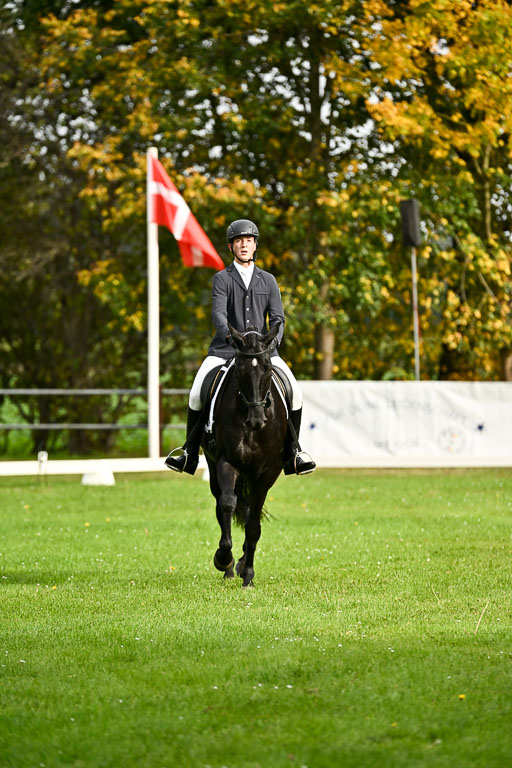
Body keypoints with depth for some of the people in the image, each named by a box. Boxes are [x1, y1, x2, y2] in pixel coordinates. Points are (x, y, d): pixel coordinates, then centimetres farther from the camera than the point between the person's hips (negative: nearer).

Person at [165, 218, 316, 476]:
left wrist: (273, 342, -17)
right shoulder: (222, 279, 5)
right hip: (225, 349, -2)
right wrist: (231, 336, -32)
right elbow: (218, 313, -11)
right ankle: (190, 451, 0)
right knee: (197, 395, -19)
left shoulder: (268, 281, 13)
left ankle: (292, 451, 2)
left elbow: (277, 317, 4)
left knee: (295, 394, -15)